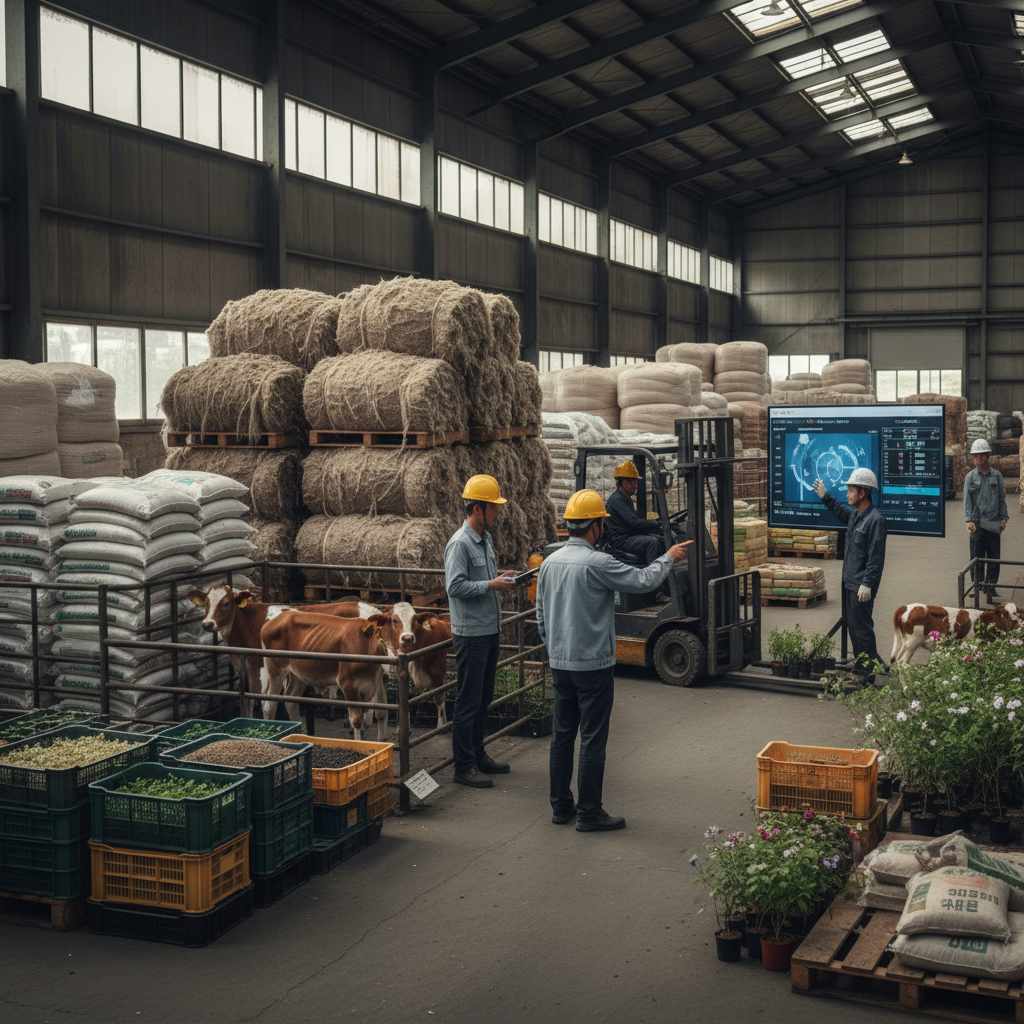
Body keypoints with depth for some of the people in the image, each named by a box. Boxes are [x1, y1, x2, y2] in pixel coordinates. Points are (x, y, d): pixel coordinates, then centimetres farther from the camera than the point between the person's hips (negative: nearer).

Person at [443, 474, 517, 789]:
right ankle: (464, 766, 3)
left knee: (483, 698, 17)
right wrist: (492, 585, -20)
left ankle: (478, 754, 28)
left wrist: (501, 577, 5)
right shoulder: (460, 543, -17)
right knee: (468, 701, -3)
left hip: (490, 630, 9)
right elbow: (455, 586, -22)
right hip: (471, 633, -9)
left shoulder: (485, 539, 13)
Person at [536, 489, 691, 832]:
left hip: (560, 663, 7)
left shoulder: (550, 563, 5)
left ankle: (561, 806, 21)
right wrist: (668, 557, 6)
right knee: (592, 739, 0)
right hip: (593, 664, -7)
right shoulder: (597, 563, -19)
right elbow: (643, 580, -11)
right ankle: (589, 813, 5)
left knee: (562, 734, 14)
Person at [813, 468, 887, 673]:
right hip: (850, 582, 10)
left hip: (862, 586, -10)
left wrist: (867, 584, -23)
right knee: (852, 624, 17)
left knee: (861, 626, -5)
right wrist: (825, 497, 32)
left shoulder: (875, 520, -19)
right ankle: (860, 662, 27)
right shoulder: (855, 514, 9)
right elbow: (841, 513, 36)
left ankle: (870, 665, 3)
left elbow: (876, 557, -21)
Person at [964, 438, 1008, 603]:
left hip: (994, 523, 1)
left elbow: (1002, 498, 10)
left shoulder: (997, 475, 6)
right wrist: (969, 520, -13)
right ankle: (978, 586, 10)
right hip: (977, 523, -1)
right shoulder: (970, 477, 1)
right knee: (977, 557, 0)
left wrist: (1003, 518, 3)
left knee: (994, 558, 4)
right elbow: (967, 500, -3)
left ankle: (990, 587, 14)